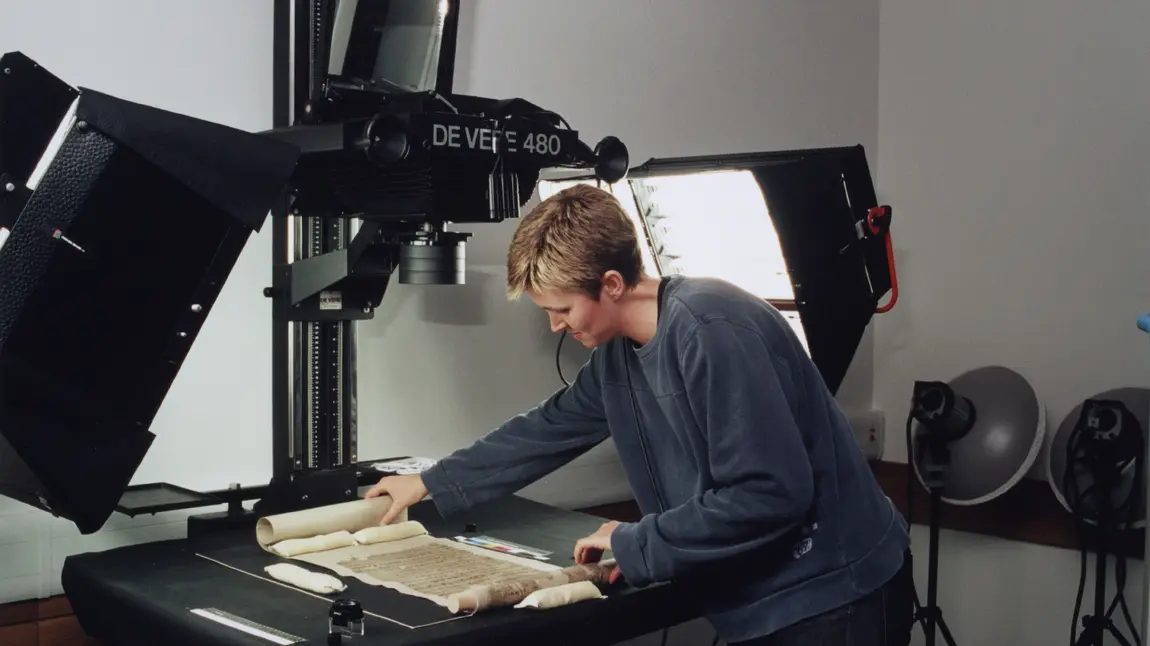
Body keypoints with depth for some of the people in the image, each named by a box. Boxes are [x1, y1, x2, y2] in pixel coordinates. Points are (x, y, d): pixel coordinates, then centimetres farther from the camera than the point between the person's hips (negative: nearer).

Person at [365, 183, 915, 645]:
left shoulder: (714, 332, -25)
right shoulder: (620, 351, 4)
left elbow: (770, 493, -28)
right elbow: (551, 428, 18)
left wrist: (636, 545, -18)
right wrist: (432, 484, 22)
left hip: (830, 598, -8)